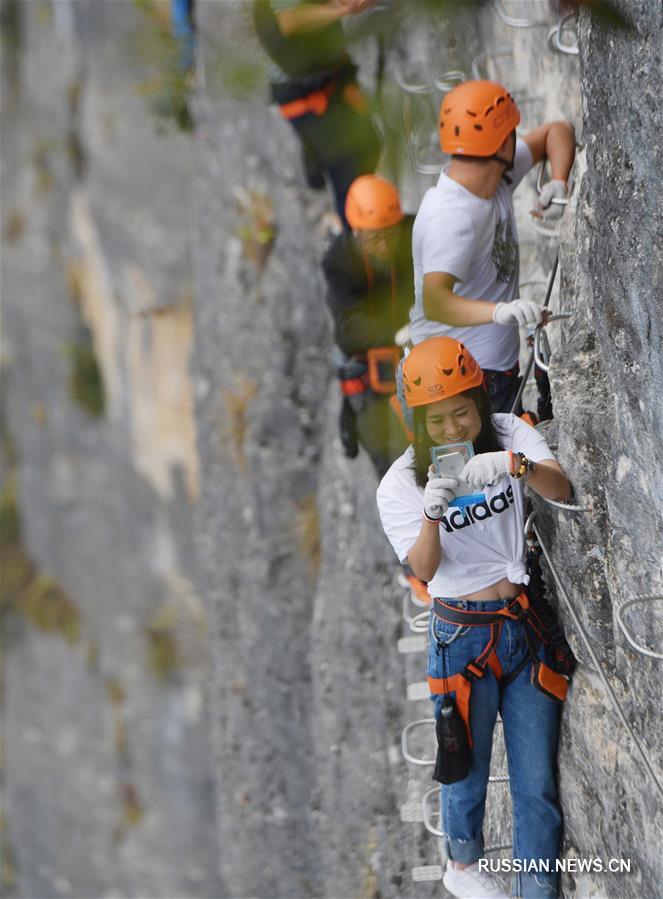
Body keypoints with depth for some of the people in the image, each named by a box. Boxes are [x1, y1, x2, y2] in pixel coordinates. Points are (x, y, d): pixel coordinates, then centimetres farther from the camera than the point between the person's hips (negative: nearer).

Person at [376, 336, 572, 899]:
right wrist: (432, 515, -37)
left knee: (537, 778, 3)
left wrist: (516, 464, -39)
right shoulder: (401, 484, -9)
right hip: (463, 635, -2)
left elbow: (561, 489, -20)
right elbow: (423, 569, -18)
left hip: (525, 625, 2)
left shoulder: (509, 434, -4)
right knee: (468, 768, 11)